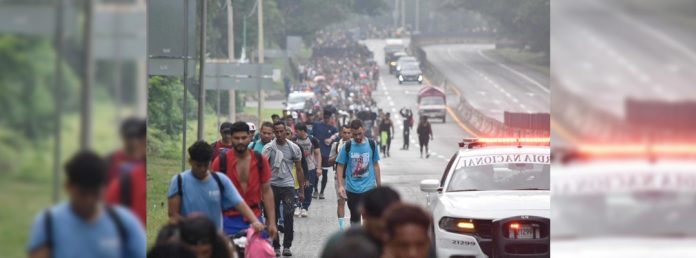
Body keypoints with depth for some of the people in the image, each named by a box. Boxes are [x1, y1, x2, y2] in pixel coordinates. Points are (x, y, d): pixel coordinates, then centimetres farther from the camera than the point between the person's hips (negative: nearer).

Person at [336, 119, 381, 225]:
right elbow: (340, 166, 0)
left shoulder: (371, 145, 0)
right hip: (352, 189, 1)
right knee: (355, 216, 11)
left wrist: (379, 185, 11)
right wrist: (340, 186, -8)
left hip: (369, 187, -1)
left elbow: (375, 165, 9)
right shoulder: (347, 146, -3)